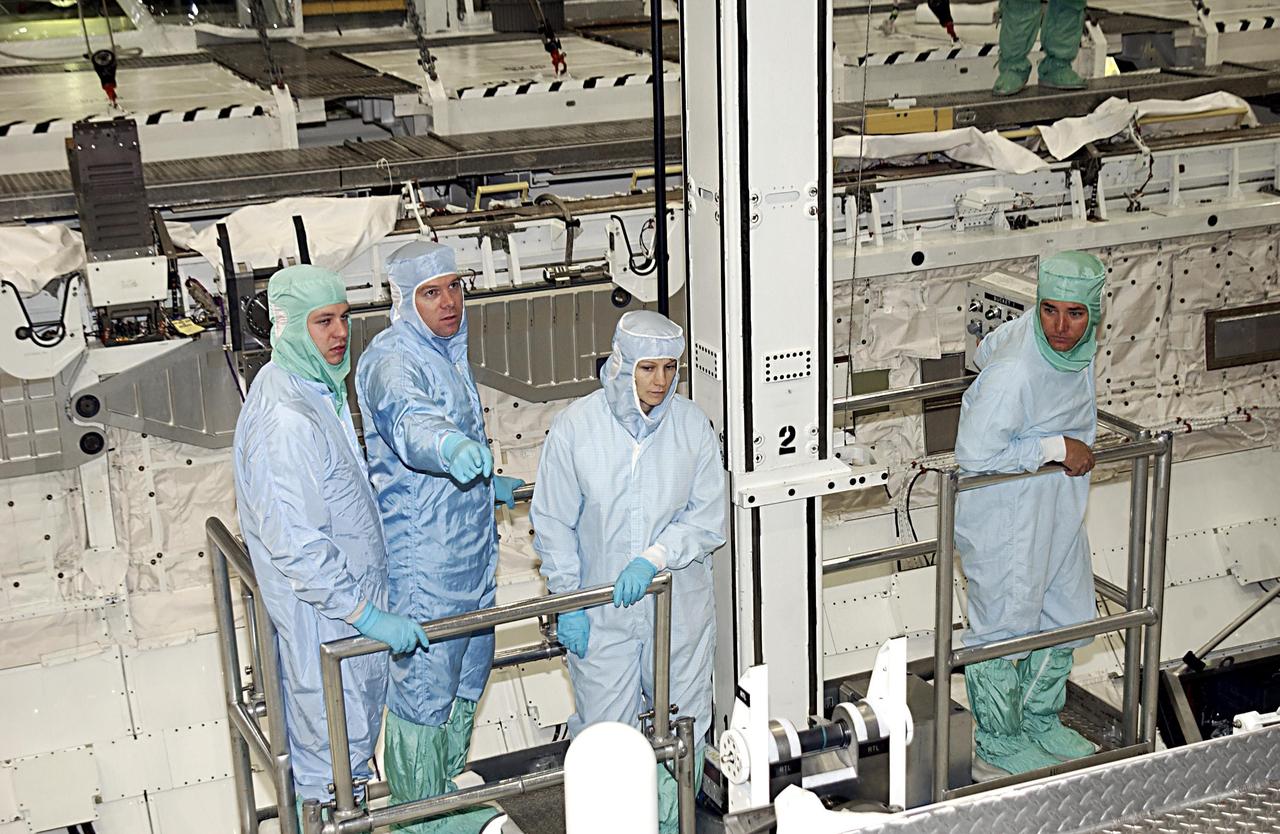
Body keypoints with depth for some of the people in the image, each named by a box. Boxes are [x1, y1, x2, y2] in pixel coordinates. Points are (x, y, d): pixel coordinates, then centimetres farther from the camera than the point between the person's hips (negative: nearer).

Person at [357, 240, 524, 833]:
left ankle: (449, 785, 39)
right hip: (422, 555, -10)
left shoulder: (449, 350, 10)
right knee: (423, 680, 1)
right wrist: (449, 446, -64)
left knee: (469, 668, 21)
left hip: (472, 543, 10)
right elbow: (408, 420, -44)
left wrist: (485, 484, 35)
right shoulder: (392, 360, -20)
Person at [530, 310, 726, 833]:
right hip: (601, 612, -1)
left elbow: (709, 520, -5)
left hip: (679, 610, 2)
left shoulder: (693, 427, -6)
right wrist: (568, 603, -6)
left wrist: (653, 558, -21)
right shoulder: (575, 427, -10)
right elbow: (553, 523, -3)